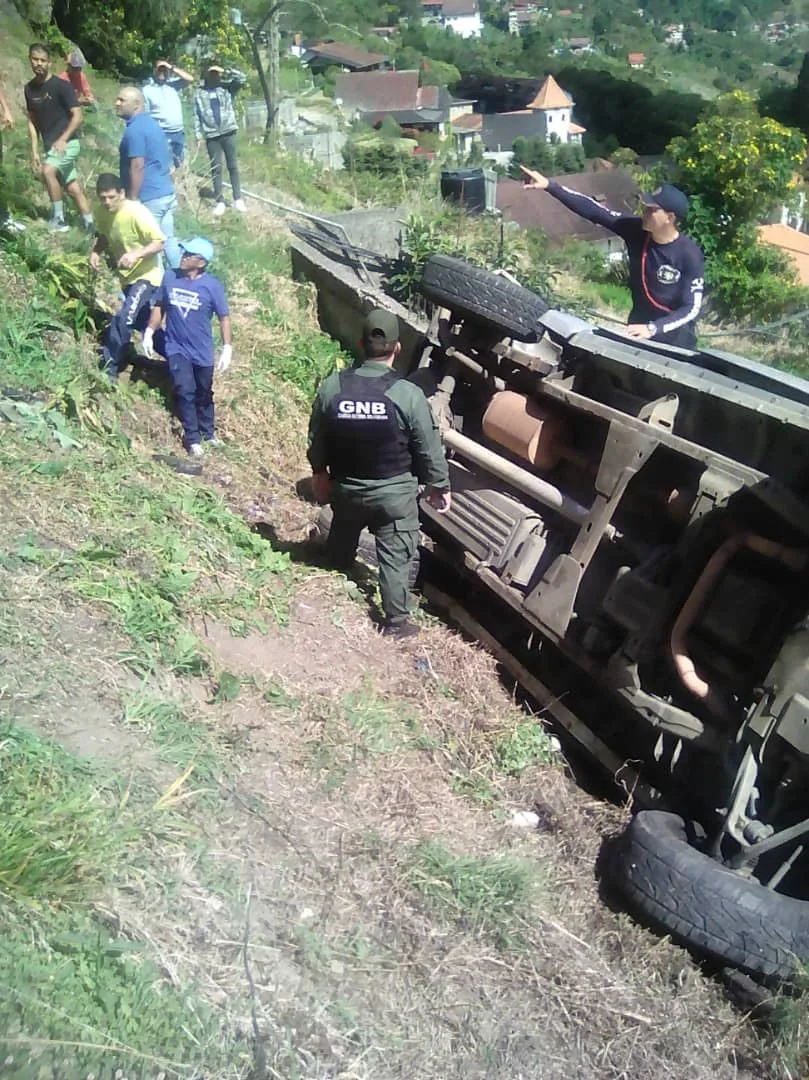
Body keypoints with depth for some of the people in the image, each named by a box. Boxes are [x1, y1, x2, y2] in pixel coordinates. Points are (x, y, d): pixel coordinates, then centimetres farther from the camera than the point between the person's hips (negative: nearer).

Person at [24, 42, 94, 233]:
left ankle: (58, 219, -15)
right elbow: (32, 121, 13)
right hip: (51, 146, 7)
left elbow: (77, 116, -13)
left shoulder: (61, 86, -10)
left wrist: (62, 140, -24)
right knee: (72, 187, 8)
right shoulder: (29, 89, 8)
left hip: (67, 143, -7)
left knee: (48, 171, -27)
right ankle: (90, 225, 15)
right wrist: (34, 151, 6)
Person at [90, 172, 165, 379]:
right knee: (142, 323, 18)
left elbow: (159, 243, -23)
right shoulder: (103, 212, -4)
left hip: (146, 276, -8)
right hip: (127, 277, 8)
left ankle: (110, 368, -10)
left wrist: (136, 254, -37)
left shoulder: (137, 213, -24)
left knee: (123, 319, -22)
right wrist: (95, 252, -6)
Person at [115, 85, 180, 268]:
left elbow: (137, 167, -21)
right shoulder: (152, 122, 15)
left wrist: (131, 200, -17)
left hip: (149, 198, -9)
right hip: (167, 193, 9)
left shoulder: (134, 129, -15)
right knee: (168, 240, 14)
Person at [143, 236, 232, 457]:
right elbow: (160, 306, 7)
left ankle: (208, 432, 36)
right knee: (185, 392, -8)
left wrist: (227, 347, -13)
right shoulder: (170, 277, -6)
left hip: (202, 351, -1)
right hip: (176, 348, 1)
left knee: (204, 393, 15)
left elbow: (224, 317, -8)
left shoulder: (212, 285, -14)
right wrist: (149, 333, 2)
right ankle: (193, 439, 4)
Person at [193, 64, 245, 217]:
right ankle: (220, 201, 3)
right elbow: (197, 116, 5)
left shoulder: (225, 89, 10)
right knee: (216, 168, 0)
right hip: (212, 135, 0)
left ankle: (238, 199, 8)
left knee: (233, 166, 4)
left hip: (228, 132, 1)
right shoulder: (199, 94, 8)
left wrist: (226, 72, -2)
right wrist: (198, 135, -3)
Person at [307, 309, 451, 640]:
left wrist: (319, 471, 19)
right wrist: (439, 485, 4)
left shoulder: (331, 386, -12)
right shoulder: (408, 394, -20)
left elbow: (317, 437, 1)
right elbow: (429, 448, -12)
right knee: (395, 557, 10)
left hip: (345, 487, 3)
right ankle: (397, 621, 17)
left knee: (342, 541, 28)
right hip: (394, 492, -3)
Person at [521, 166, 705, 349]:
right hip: (639, 329, 4)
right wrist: (550, 186, -21)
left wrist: (652, 328, -36)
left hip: (675, 340, -4)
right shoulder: (636, 231, -12)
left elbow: (692, 308, -23)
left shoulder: (690, 256, -23)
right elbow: (593, 211, -16)